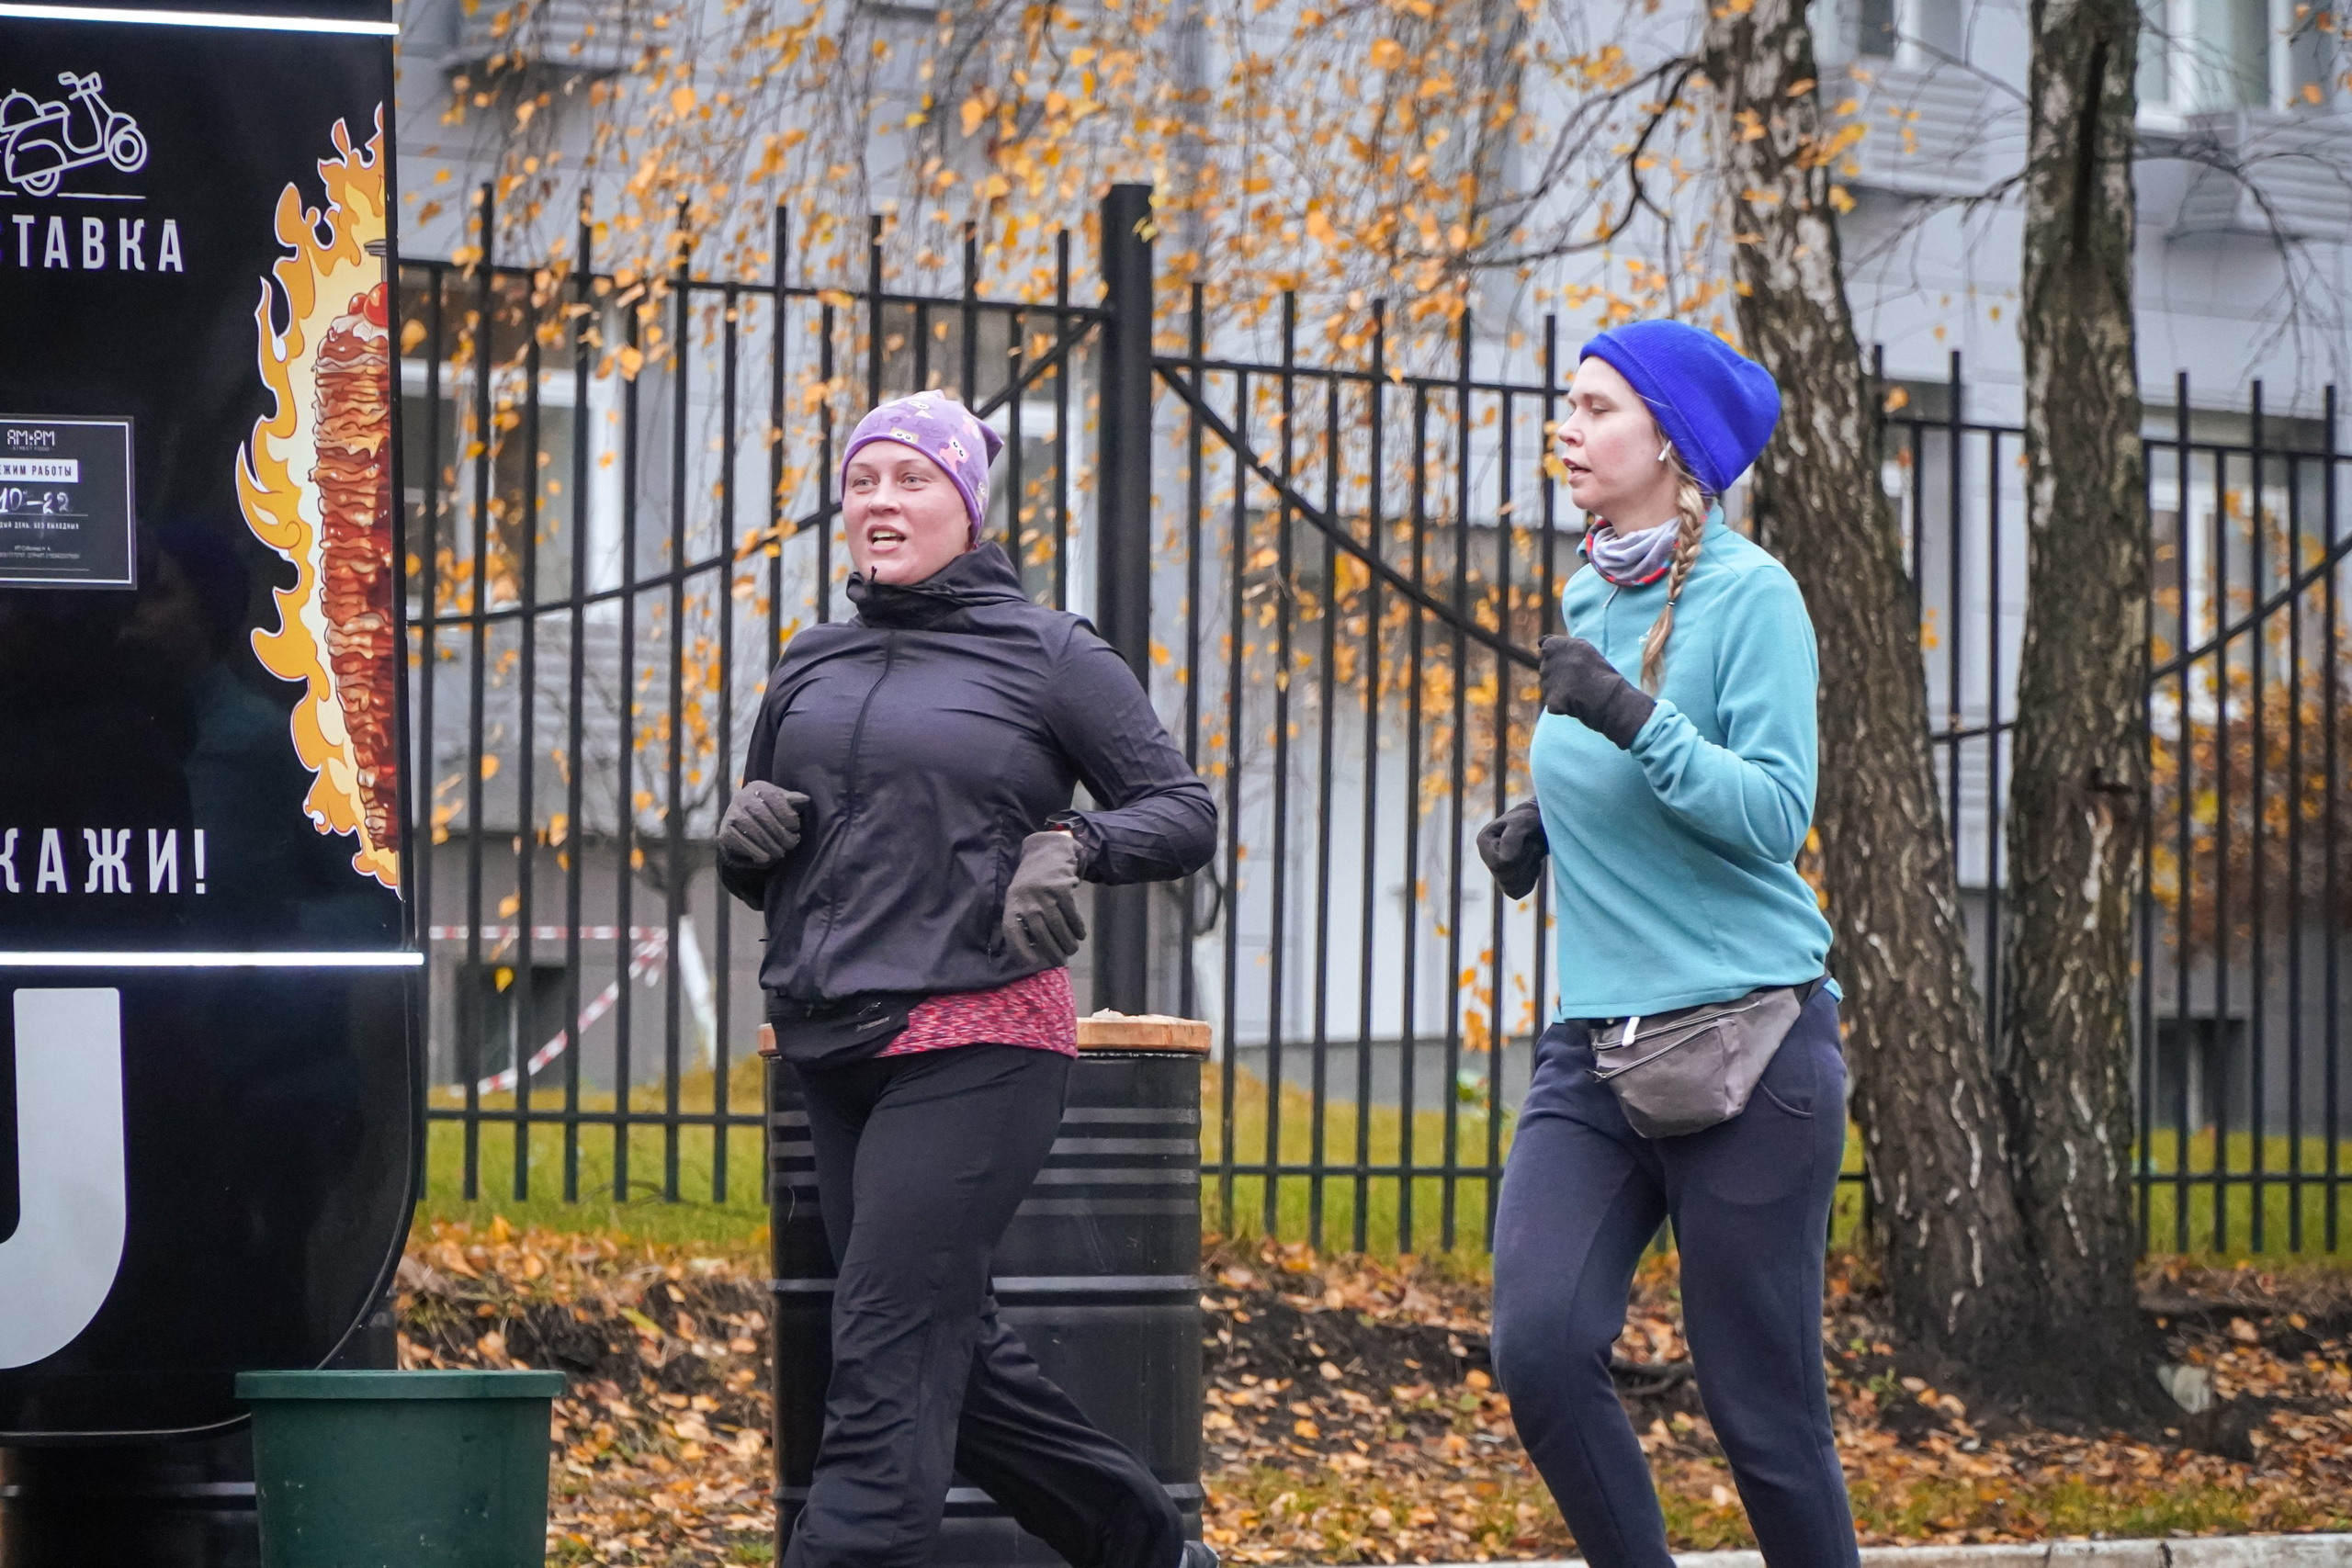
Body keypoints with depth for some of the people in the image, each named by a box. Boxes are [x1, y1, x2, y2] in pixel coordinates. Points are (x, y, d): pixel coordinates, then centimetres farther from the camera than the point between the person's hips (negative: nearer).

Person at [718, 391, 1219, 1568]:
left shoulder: (1046, 655, -1)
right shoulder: (811, 667, 14)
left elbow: (1185, 814, 1)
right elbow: (757, 877, 23)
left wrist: (1072, 844, -18)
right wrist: (743, 836, 0)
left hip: (976, 1045, -7)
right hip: (834, 1051, 7)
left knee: (886, 1360, -13)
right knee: (953, 1352, 12)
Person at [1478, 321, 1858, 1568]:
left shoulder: (1749, 596, -8)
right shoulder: (1588, 601, 13)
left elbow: (1775, 814, -16)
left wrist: (1632, 720, -26)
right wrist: (1543, 824, 10)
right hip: (1595, 1043, 6)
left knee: (1758, 1400, -2)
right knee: (1539, 1346, -11)